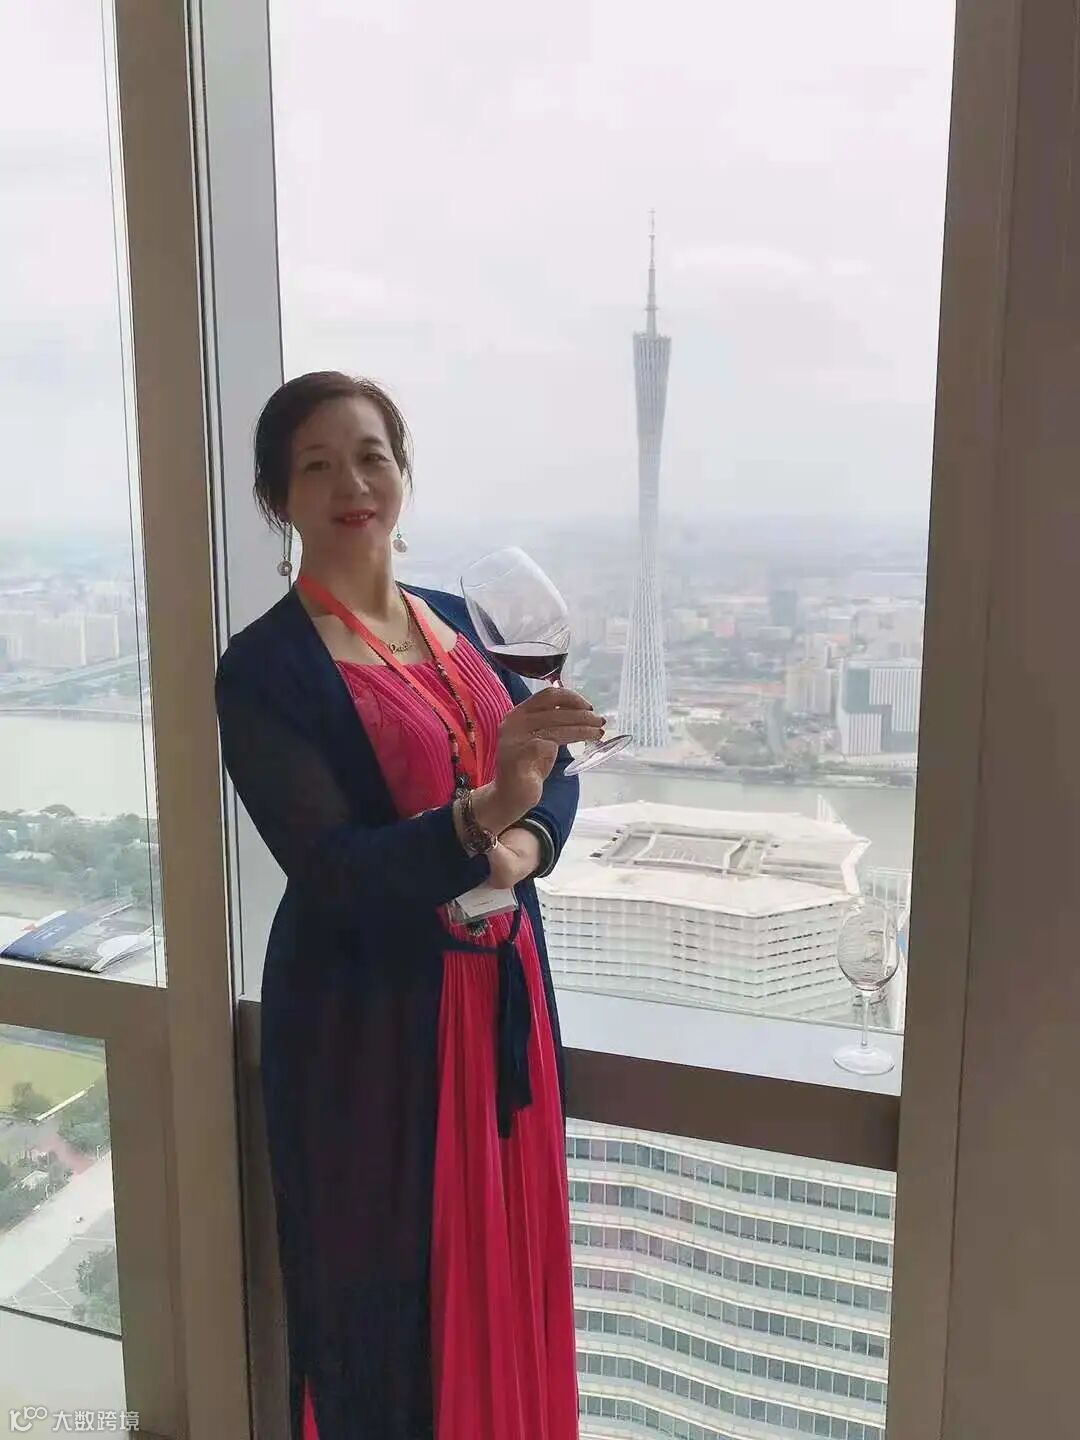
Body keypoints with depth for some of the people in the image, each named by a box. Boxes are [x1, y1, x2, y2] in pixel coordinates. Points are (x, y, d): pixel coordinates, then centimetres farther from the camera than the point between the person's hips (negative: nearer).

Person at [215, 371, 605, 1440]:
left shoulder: (454, 620, 6)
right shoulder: (264, 668, -13)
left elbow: (556, 772, 7)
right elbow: (328, 870, -21)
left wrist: (526, 844, -14)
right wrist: (482, 816, -35)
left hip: (501, 984, 6)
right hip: (368, 1011, -6)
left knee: (507, 1260, 19)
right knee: (386, 1290, 9)